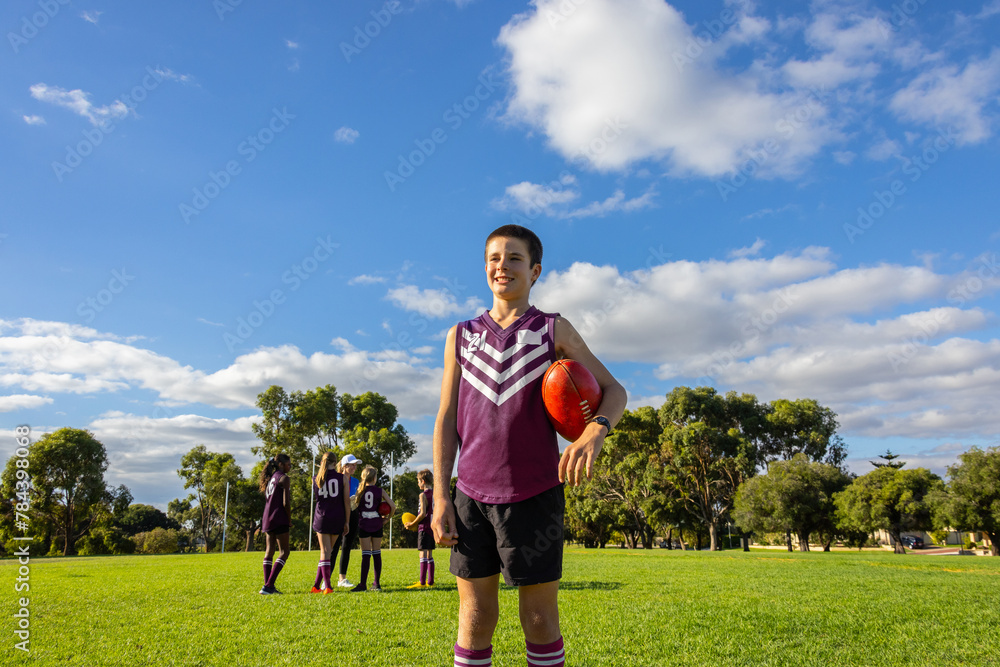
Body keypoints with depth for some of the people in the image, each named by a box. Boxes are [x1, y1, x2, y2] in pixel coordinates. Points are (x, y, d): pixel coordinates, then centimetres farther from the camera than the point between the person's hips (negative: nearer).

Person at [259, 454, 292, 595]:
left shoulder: (271, 478, 17)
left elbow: (268, 501, 18)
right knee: (284, 553, -6)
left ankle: (268, 585, 11)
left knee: (269, 551, 11)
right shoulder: (284, 478, -8)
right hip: (279, 519, -9)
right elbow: (286, 502, -14)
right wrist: (289, 520, -3)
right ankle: (268, 586, -14)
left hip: (268, 519, 9)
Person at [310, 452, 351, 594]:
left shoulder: (316, 478, 4)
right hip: (338, 518, 0)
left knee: (325, 552, 2)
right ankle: (317, 585, 15)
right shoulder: (342, 477, -2)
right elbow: (347, 501, -4)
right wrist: (347, 522, 3)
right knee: (328, 551, 12)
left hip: (321, 517, 0)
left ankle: (327, 586, -5)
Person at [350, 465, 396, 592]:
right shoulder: (379, 491, 0)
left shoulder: (360, 491, 1)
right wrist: (387, 518, 6)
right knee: (377, 554, 8)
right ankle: (377, 583, 11)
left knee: (366, 555, -1)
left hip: (364, 525, -1)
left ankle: (363, 584, -5)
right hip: (377, 524, 1)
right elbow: (393, 506, -6)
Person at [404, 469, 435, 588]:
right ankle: (430, 581, 16)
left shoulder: (423, 494, -11)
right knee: (429, 555, 13)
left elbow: (423, 513, -18)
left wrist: (412, 524, -6)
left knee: (423, 554, -9)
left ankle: (422, 582, -11)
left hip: (425, 528, -8)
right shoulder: (435, 494, 12)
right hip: (433, 527, 8)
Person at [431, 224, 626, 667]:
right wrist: (440, 497, 2)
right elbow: (446, 420, 9)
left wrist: (595, 430, -22)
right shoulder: (462, 336, 9)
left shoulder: (554, 330, 3)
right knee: (475, 617, 9)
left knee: (539, 619, 6)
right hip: (472, 496, 2)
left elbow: (613, 390, 0)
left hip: (534, 496, -2)